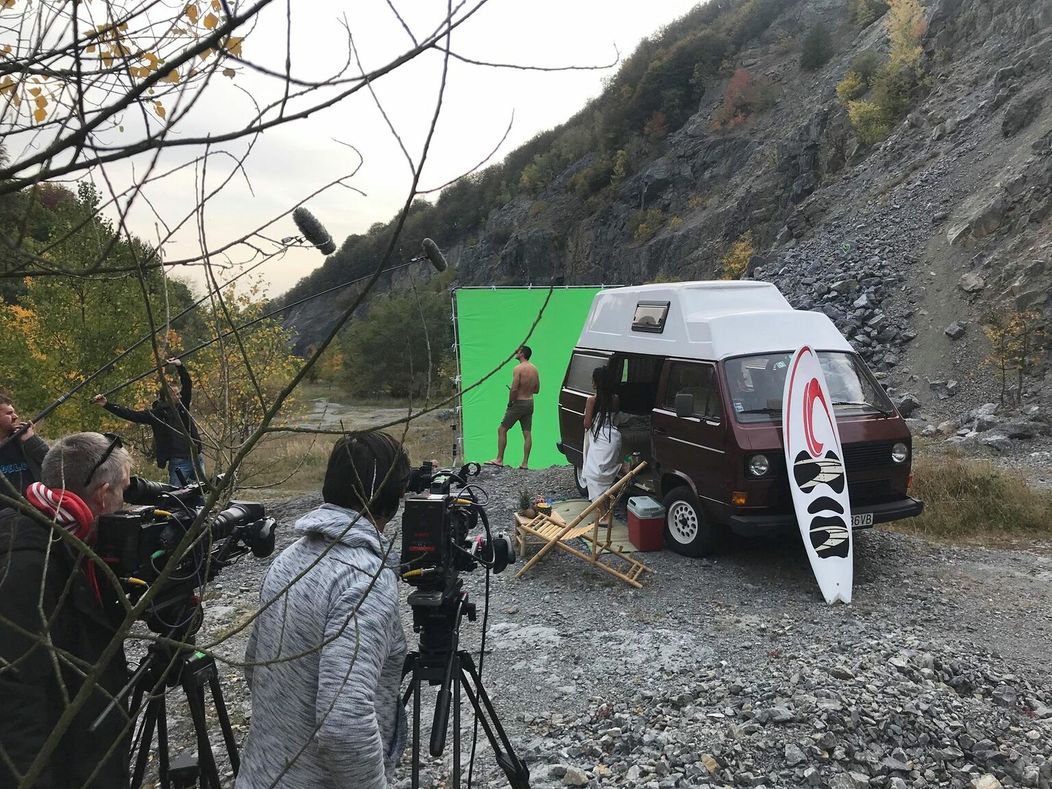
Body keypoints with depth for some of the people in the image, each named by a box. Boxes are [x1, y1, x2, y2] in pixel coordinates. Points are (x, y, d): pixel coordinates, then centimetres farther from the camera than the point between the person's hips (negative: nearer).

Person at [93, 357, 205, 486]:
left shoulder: (181, 406, 8)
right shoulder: (155, 414, -1)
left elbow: (187, 384, 4)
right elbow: (131, 414, -4)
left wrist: (180, 366, -10)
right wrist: (106, 404, -9)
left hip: (197, 458, 4)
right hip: (178, 462, -4)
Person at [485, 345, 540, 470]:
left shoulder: (518, 368, -15)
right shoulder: (534, 369, 8)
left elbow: (514, 389, -20)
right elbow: (537, 390, 14)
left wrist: (510, 402, -7)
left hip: (518, 403, -7)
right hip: (530, 403, 7)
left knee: (502, 429, 2)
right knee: (527, 433, 5)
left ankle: (499, 460, 3)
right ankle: (525, 463, 6)